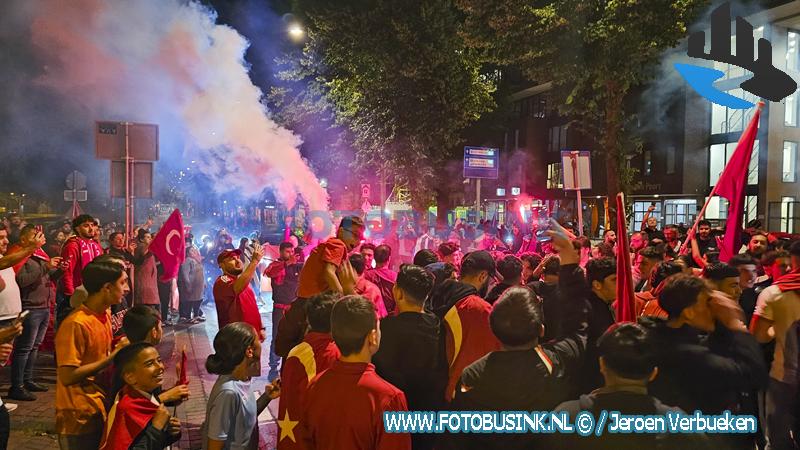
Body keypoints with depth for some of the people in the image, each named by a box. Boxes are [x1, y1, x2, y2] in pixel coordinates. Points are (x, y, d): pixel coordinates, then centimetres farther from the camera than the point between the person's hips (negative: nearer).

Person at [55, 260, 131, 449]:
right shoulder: (75, 324, -23)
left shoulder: (106, 314, 2)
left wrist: (119, 349, -4)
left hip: (103, 409, 8)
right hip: (80, 419, -8)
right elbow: (67, 376, -24)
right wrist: (115, 355, -21)